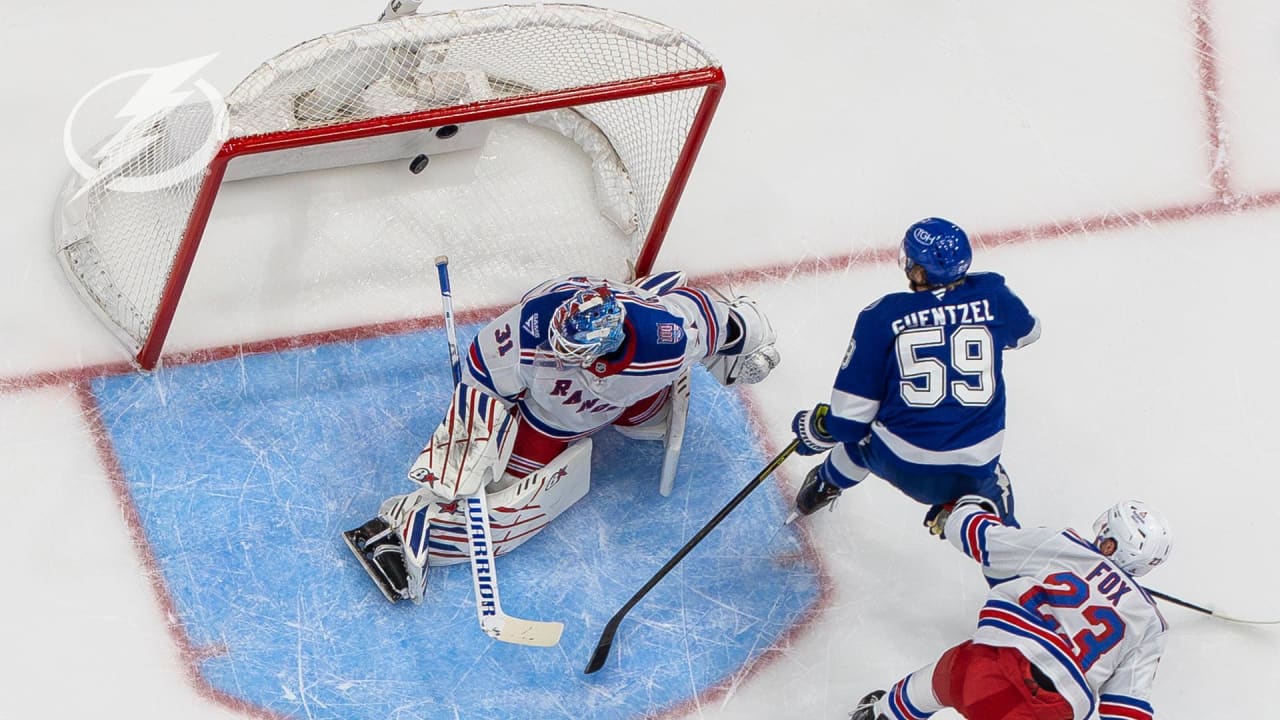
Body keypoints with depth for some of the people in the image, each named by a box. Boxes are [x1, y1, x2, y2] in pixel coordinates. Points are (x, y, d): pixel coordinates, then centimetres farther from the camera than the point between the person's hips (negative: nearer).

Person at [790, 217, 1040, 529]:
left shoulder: (880, 316, -6)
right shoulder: (992, 295, 0)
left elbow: (852, 411, -2)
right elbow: (1027, 331, 24)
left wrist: (816, 429, 18)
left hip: (899, 463, -1)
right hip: (974, 469, 1)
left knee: (862, 432, 33)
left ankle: (824, 486, 54)